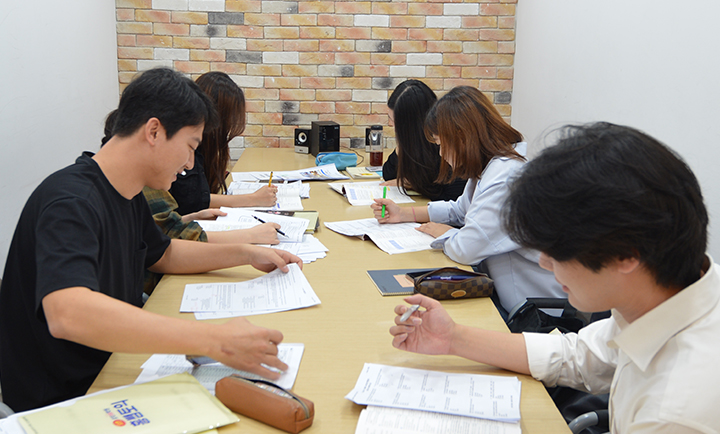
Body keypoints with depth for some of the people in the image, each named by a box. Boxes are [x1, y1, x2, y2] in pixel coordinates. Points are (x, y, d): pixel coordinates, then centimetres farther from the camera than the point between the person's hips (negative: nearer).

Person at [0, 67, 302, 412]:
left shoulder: (128, 195, 5)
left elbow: (164, 254, 24)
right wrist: (214, 340, -47)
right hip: (61, 400, -8)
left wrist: (247, 253, 12)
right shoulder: (72, 202, -26)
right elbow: (67, 314, -43)